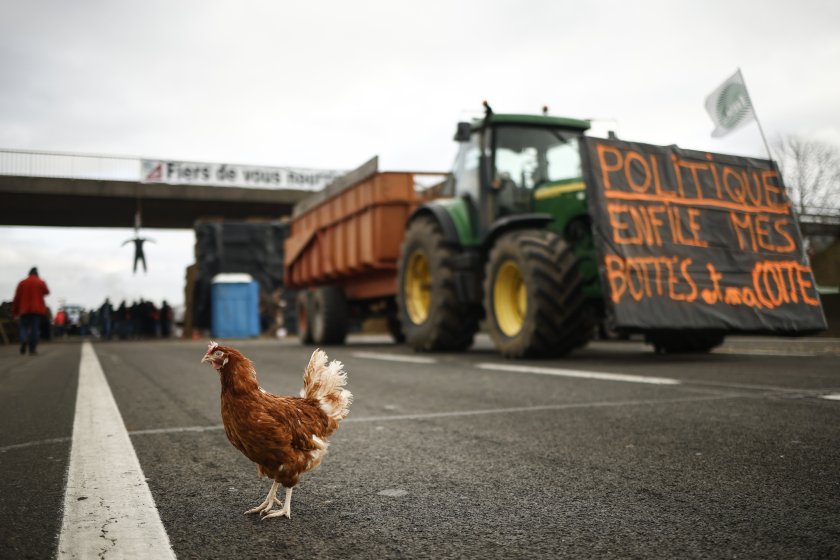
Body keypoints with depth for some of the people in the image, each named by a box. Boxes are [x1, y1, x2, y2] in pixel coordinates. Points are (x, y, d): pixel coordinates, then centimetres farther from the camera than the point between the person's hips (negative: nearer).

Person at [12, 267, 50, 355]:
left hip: (24, 309, 1)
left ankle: (23, 339, -23)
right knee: (35, 328, 1)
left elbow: (17, 298, 2)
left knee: (24, 327, 9)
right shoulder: (41, 282, 1)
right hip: (37, 309, -1)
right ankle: (32, 349, -3)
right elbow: (46, 292, 19)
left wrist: (15, 311, 8)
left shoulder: (22, 283, 3)